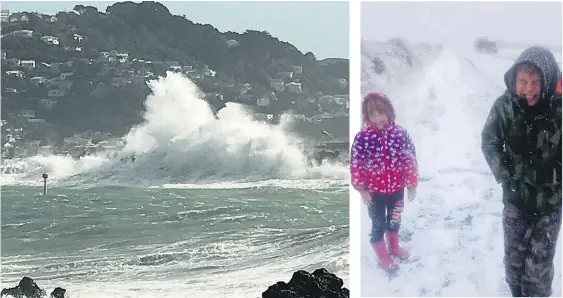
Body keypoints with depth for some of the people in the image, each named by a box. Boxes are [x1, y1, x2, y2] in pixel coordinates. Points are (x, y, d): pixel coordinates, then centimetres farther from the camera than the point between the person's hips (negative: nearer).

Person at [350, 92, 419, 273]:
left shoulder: (400, 133, -14)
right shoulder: (362, 138, -20)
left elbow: (411, 159, -6)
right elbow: (355, 165, -13)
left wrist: (412, 184, -2)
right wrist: (362, 190, -9)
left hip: (397, 189, 3)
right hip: (374, 191, -3)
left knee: (394, 220, 25)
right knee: (378, 224, 12)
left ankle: (394, 247, 51)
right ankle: (383, 257, 34)